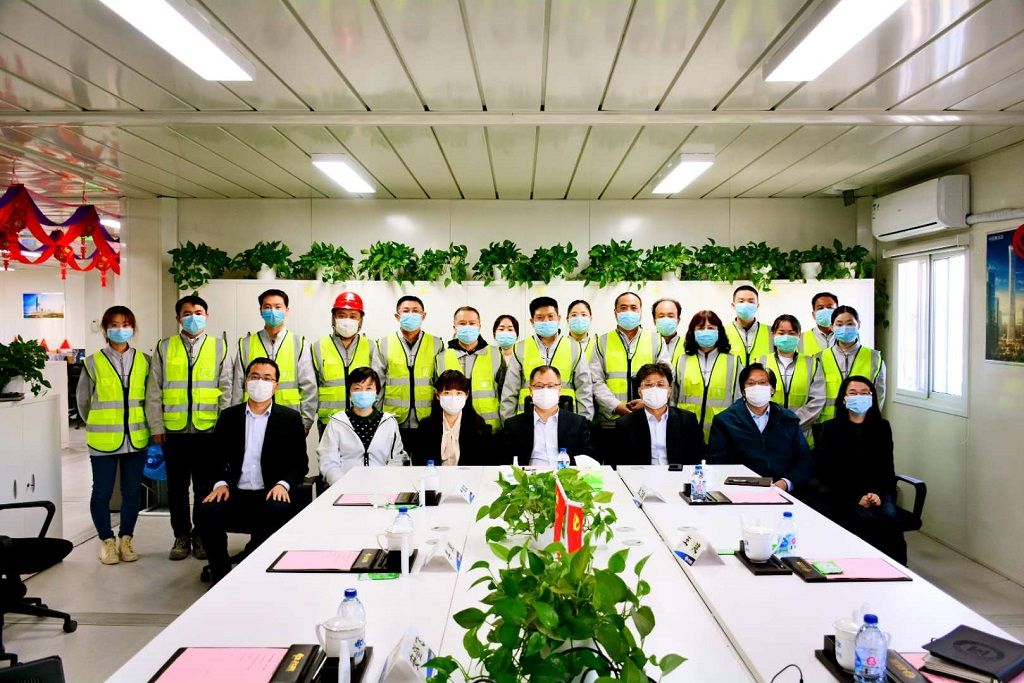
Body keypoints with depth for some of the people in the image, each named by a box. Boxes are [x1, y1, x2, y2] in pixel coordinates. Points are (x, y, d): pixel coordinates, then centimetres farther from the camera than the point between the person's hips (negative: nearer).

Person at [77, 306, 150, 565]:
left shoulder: (144, 361, 3)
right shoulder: (94, 362, -2)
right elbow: (82, 400, 8)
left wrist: (138, 424, 12)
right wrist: (98, 425, 14)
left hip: (136, 439, 2)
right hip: (103, 441, -1)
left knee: (132, 491, 8)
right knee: (102, 492, 4)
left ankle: (126, 539, 23)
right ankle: (107, 540, 21)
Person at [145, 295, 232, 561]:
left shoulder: (219, 347, 6)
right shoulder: (164, 347, 7)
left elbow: (226, 390, 4)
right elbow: (153, 391, 7)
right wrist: (156, 426, 1)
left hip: (208, 429, -1)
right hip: (173, 430, 1)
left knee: (205, 486, 7)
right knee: (177, 487, 9)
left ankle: (201, 536, 20)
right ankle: (182, 536, 22)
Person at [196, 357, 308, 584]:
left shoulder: (290, 418, 7)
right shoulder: (228, 416, 14)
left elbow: (300, 463, 5)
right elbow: (217, 458, 13)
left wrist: (283, 484, -14)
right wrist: (221, 483, -6)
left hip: (271, 494, -2)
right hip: (235, 493, 2)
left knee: (278, 512, -35)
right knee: (207, 511, -27)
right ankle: (220, 578, -5)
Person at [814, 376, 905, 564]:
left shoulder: (882, 427, 14)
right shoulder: (830, 429, 5)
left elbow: (887, 466, 10)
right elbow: (827, 472, -2)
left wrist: (878, 494, -10)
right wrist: (856, 498, -13)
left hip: (877, 492, 2)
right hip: (842, 494, -2)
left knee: (888, 517, -29)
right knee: (867, 520, -31)